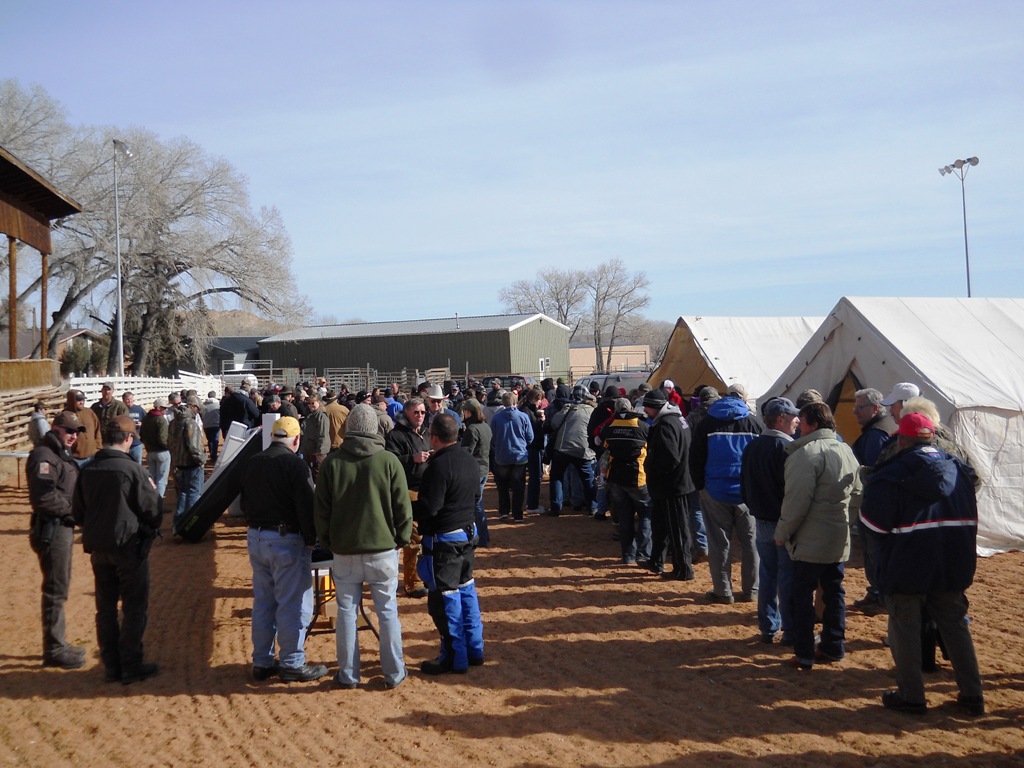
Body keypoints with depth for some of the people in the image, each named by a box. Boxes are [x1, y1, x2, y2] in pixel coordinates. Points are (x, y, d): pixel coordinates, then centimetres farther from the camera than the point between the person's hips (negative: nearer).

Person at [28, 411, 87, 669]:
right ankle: (53, 650, 5)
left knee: (59, 589, 17)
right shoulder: (44, 456, -15)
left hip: (63, 527, 10)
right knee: (55, 590, -4)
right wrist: (74, 510, -16)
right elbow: (44, 497, -25)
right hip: (51, 529, -10)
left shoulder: (62, 455, 16)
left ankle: (57, 643, 28)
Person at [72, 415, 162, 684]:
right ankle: (131, 666, 9)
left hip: (98, 547, 6)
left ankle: (112, 666, 21)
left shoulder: (88, 469, -1)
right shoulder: (132, 469, -18)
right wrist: (152, 490, 7)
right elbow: (153, 511, -12)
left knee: (105, 608, 14)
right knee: (134, 608, 6)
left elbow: (77, 511, 7)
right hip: (129, 546, -5)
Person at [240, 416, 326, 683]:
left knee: (263, 602, 15)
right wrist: (311, 540, -7)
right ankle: (292, 664, 6)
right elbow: (307, 507, -16)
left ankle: (262, 661, 22)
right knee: (293, 605, 1)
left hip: (256, 538, 8)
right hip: (287, 540, -7)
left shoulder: (251, 464, 8)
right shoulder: (295, 465, -15)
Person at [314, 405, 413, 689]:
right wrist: (402, 539, 9)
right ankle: (394, 673, 16)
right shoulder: (389, 461, -9)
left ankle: (348, 674, 19)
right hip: (382, 548, -1)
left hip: (344, 549, 1)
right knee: (387, 611, 9)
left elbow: (320, 508, 1)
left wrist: (327, 541, 15)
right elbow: (403, 507, -5)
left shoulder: (332, 461, -5)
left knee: (347, 611, 11)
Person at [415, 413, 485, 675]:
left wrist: (405, 510, -9)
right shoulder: (469, 460, 4)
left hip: (443, 540, -9)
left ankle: (454, 658, 10)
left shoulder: (439, 465, -22)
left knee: (445, 598, 1)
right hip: (467, 534, 9)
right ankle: (474, 649, 25)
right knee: (466, 590, 17)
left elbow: (428, 508, -24)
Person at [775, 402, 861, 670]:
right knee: (834, 592, 16)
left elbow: (797, 500, -22)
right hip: (840, 538, 8)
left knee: (803, 594, 2)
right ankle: (834, 647, 24)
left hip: (810, 540, -8)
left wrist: (782, 532, -12)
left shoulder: (805, 453, -19)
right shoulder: (846, 451, 9)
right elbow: (856, 492, 18)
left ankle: (805, 654, 6)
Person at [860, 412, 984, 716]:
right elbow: (971, 518, 13)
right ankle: (972, 695, 21)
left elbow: (875, 522, -16)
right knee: (956, 627, 16)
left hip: (907, 567, -5)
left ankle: (911, 696, 13)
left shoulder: (892, 475, -15)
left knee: (905, 630, 7)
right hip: (953, 565, 6)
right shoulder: (959, 470, 6)